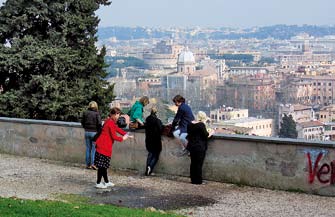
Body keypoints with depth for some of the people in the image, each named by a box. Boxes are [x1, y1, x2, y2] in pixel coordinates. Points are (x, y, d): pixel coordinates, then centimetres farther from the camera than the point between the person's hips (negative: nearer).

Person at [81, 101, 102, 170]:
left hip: (87, 132, 4)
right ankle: (92, 163, -6)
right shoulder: (96, 113, -9)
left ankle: (88, 164, 12)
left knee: (88, 148, 10)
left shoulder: (85, 113, 2)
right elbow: (99, 124, -14)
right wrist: (99, 131, -1)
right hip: (94, 132, -4)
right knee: (94, 148, 3)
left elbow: (82, 122, 8)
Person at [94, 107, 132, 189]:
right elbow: (114, 136, -16)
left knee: (104, 165, 15)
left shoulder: (110, 121, 15)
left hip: (105, 146, 10)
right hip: (103, 146, -10)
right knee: (102, 165, -5)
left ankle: (106, 182, 24)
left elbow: (117, 129, 22)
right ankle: (98, 183, -1)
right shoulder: (110, 123, -16)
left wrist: (126, 134, 12)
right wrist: (122, 138, -1)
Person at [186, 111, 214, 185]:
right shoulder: (201, 125, -16)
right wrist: (211, 133, 7)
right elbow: (206, 136, -14)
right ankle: (198, 181, 4)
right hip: (199, 147, -7)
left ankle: (193, 180, 18)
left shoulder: (190, 124, 7)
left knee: (193, 163, 13)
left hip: (191, 146, 7)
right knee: (199, 164, 0)